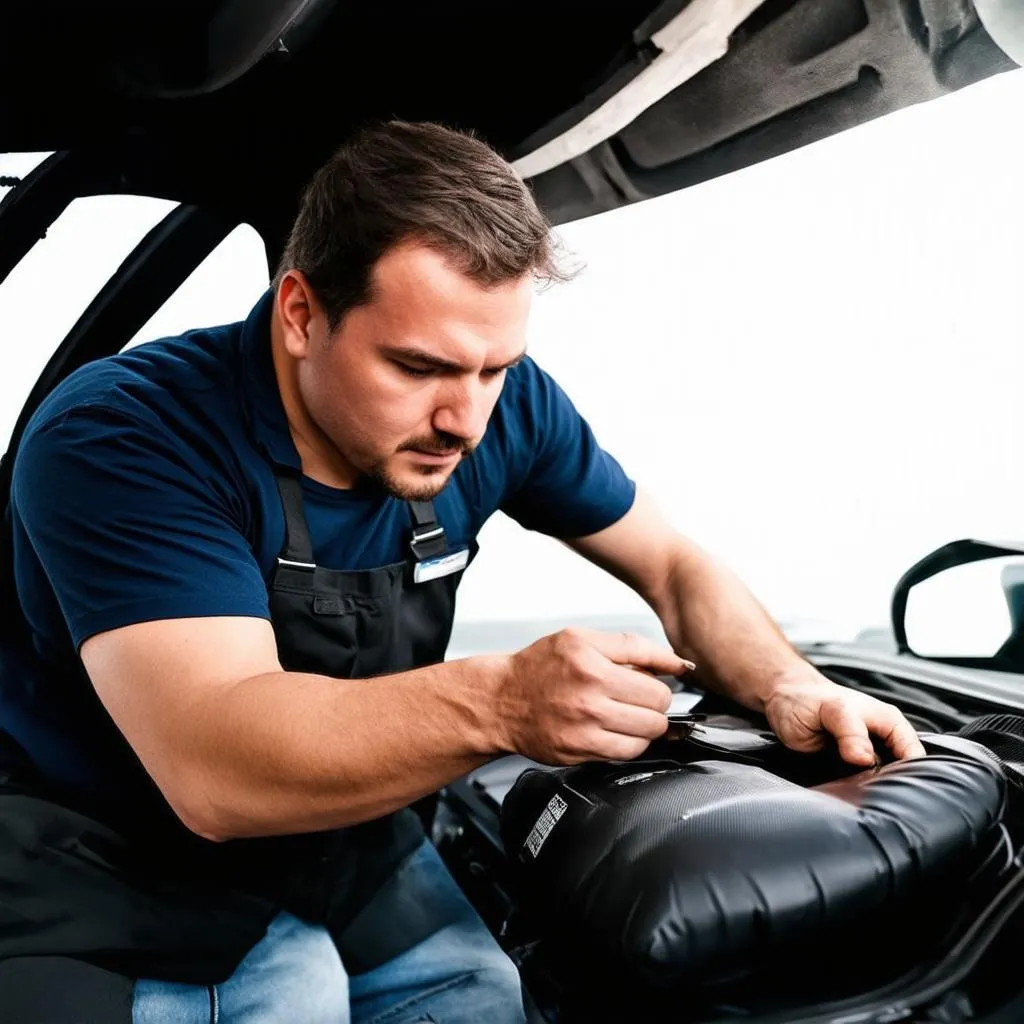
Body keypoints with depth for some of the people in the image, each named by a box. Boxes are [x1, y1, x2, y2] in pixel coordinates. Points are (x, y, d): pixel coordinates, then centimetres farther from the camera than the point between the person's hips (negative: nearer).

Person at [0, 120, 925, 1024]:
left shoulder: (501, 405, -11)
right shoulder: (120, 439, -26)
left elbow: (672, 565, 0)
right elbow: (217, 772, -36)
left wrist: (789, 691, -17)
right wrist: (502, 704, -47)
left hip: (342, 833, 5)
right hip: (118, 862, -4)